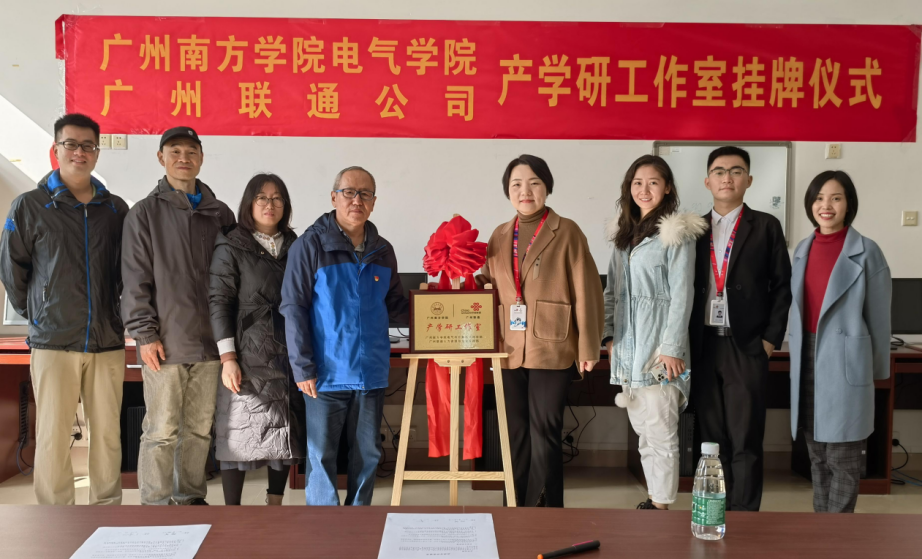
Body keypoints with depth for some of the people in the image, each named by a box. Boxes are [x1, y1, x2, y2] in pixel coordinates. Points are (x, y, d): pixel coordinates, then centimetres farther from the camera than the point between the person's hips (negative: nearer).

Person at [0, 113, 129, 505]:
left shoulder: (116, 209, 8)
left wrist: (114, 312, 11)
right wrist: (34, 313, 7)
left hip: (107, 341, 2)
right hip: (54, 342, -2)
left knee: (108, 435, 6)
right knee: (53, 436, 1)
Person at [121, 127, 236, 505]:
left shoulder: (219, 214, 12)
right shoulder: (145, 213, 2)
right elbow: (136, 279, -3)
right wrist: (145, 333, -9)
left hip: (208, 342, 4)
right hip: (165, 344, -3)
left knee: (200, 429, 10)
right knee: (161, 431, -1)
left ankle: (192, 498, 22)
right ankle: (157, 504, 10)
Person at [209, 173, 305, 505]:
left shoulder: (294, 247, 12)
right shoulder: (231, 248, 0)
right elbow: (219, 302, -6)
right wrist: (227, 357, -13)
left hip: (289, 355, 4)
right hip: (249, 356, -4)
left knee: (286, 433, 8)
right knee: (239, 434, -2)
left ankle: (275, 505, 24)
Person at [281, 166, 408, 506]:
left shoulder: (382, 251, 10)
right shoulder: (311, 245, -5)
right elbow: (293, 308, -8)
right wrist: (302, 367, -12)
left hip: (372, 373, 5)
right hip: (326, 373, -5)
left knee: (368, 453, 13)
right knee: (322, 455, 2)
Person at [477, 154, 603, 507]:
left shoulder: (566, 232, -3)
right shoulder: (500, 236, 13)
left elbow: (585, 292, -5)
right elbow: (488, 284, 15)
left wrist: (588, 347, -8)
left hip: (552, 349, -5)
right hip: (510, 350, 5)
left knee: (544, 433, -1)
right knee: (516, 433, 12)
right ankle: (517, 509, 24)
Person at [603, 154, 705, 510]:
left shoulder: (676, 234, -8)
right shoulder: (623, 233, 14)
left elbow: (681, 295, -11)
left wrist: (672, 348, -15)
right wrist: (609, 335, 9)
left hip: (659, 350, -7)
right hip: (627, 350, 7)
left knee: (660, 433, -1)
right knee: (643, 432, 14)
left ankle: (661, 505, 8)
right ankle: (653, 497, 24)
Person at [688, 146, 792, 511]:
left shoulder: (766, 226, 4)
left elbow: (782, 286, 3)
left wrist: (771, 339, -4)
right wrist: (685, 341, 3)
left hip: (746, 347, -2)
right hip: (702, 347, 3)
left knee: (745, 441, -1)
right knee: (711, 438, 8)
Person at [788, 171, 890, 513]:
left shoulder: (866, 252, -6)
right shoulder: (802, 250, 10)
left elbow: (878, 316, -1)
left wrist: (877, 369, 3)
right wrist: (796, 353, 13)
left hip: (844, 363, -5)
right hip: (806, 361, 5)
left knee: (842, 459, 0)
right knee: (818, 456, 14)